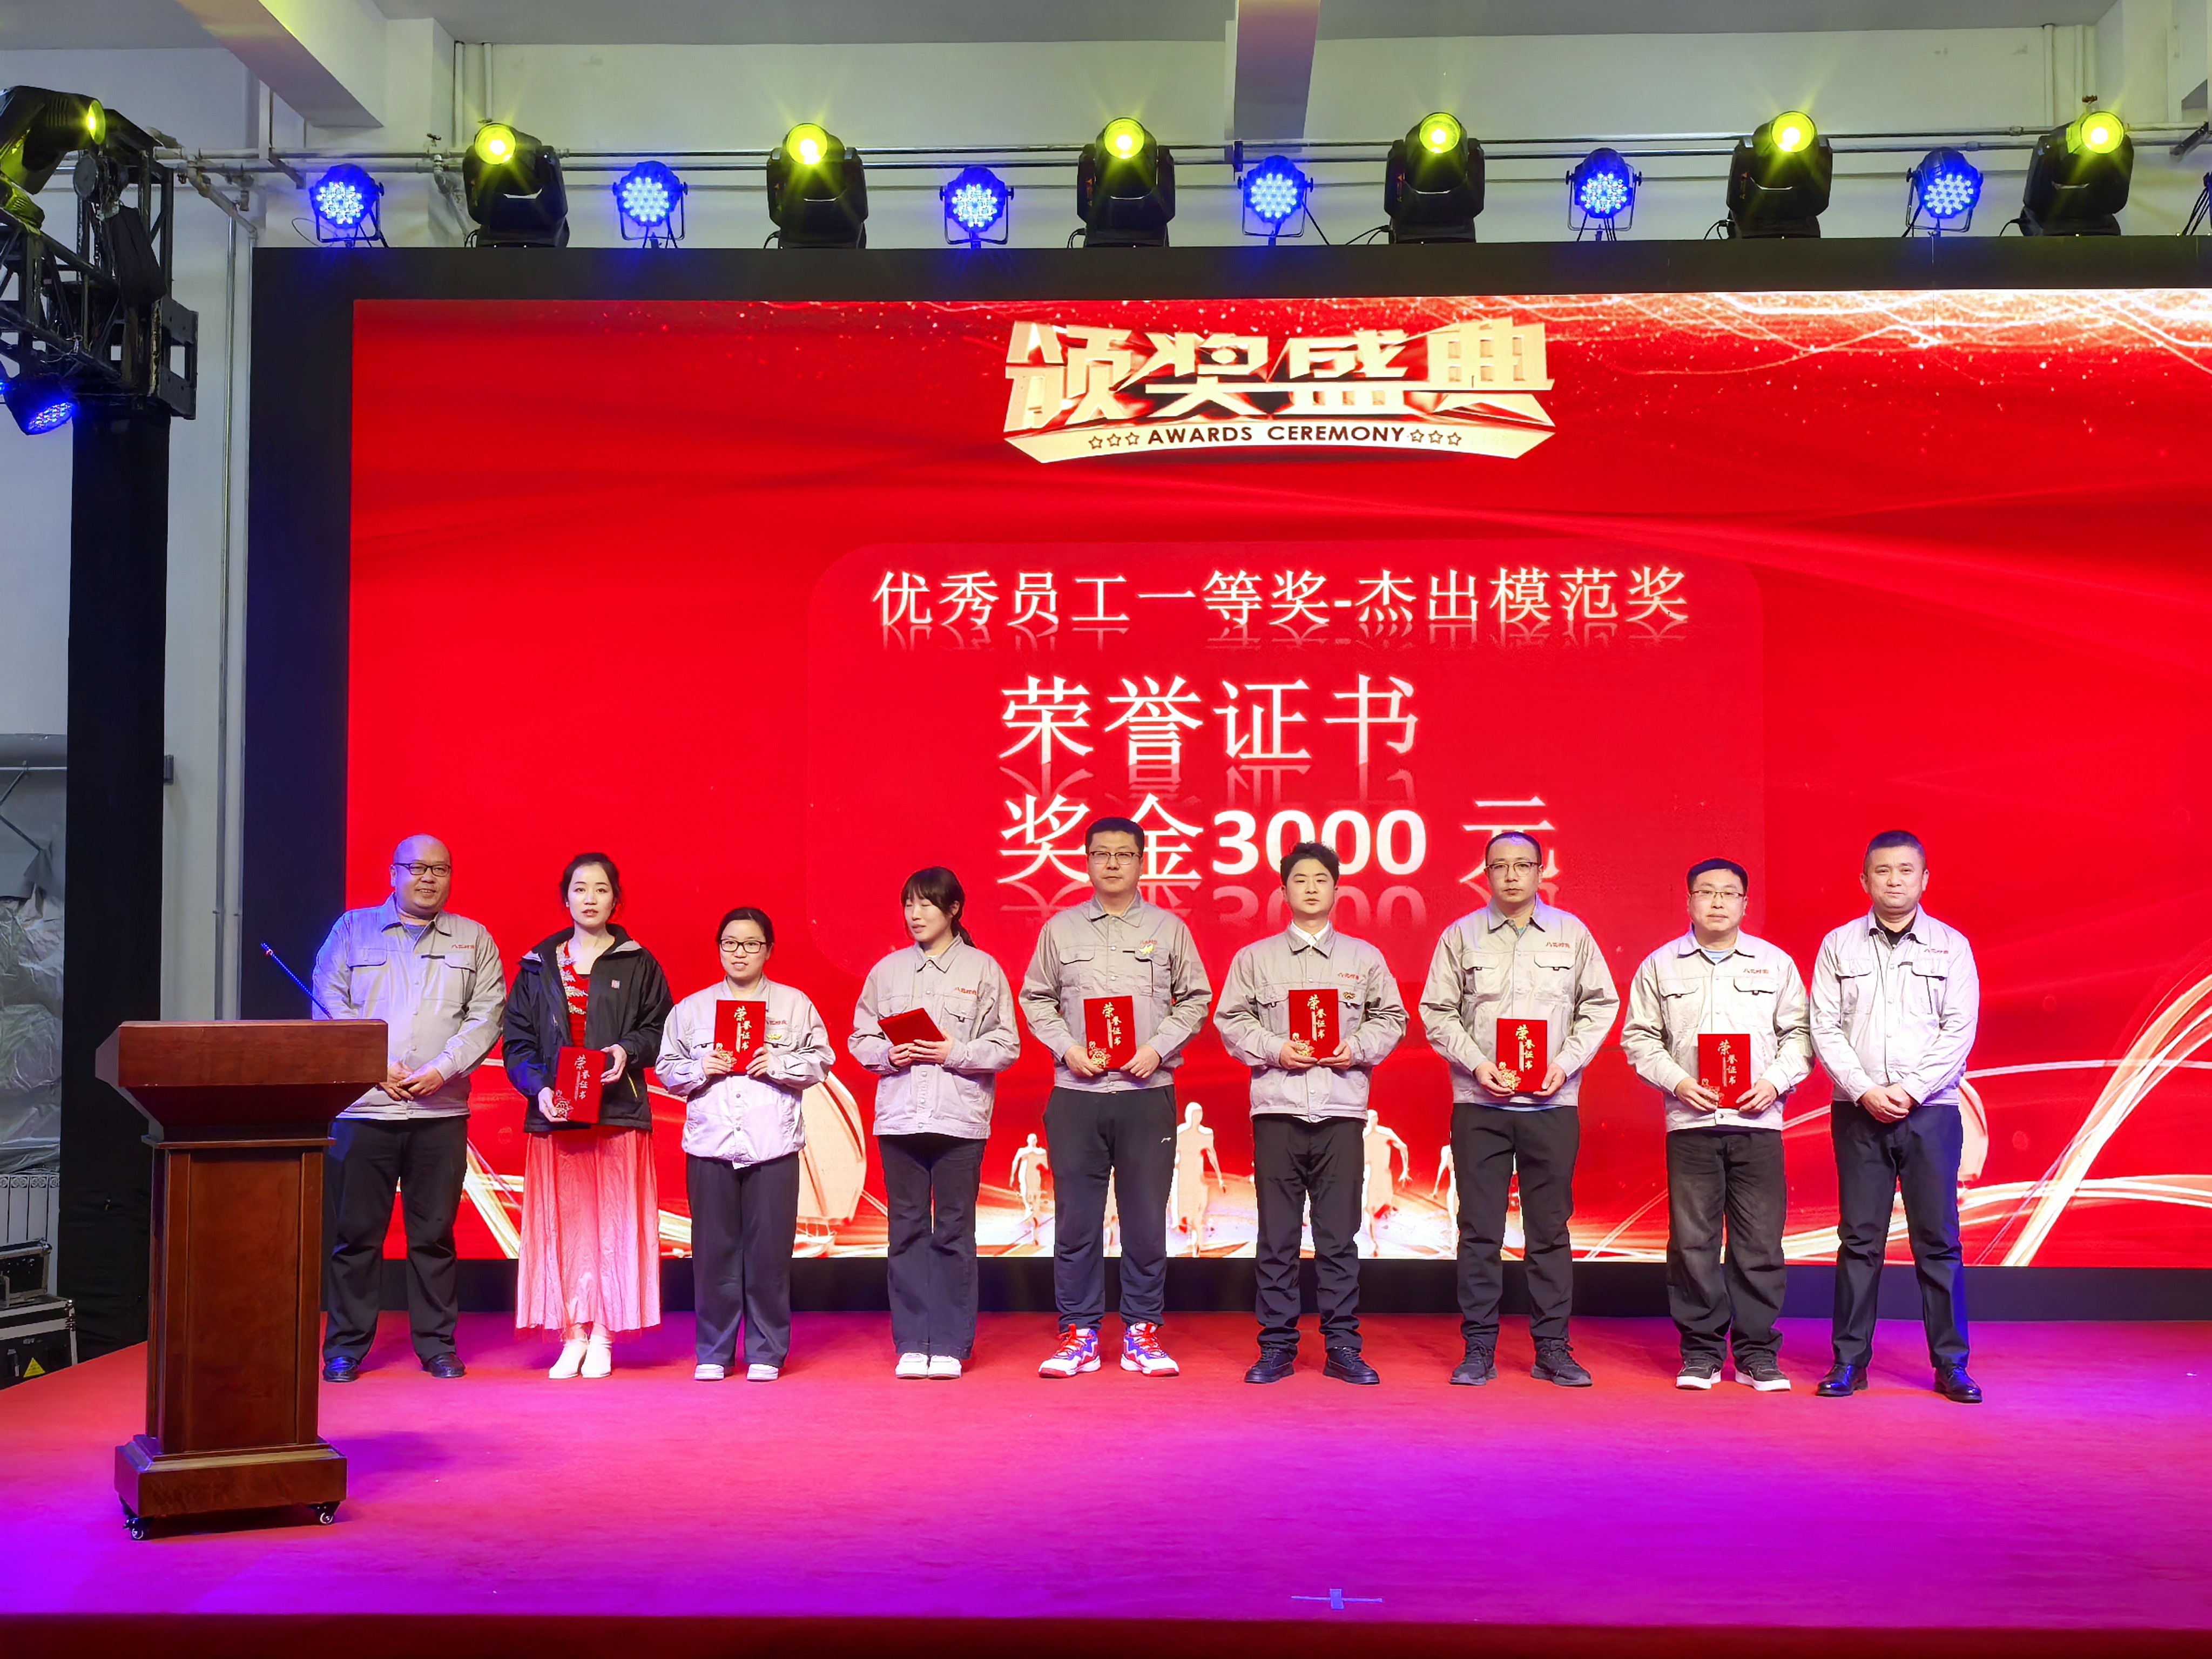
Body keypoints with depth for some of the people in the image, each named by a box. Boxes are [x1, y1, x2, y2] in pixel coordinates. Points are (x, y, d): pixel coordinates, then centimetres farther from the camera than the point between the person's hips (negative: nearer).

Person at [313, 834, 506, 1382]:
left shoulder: (473, 940, 13)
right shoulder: (353, 929, 11)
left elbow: (486, 1016, 4)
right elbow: (330, 1005, 2)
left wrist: (442, 1069, -10)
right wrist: (380, 1067, -9)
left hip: (442, 1111, 1)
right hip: (364, 1106, -1)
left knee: (435, 1233, 4)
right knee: (355, 1230, 1)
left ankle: (437, 1345, 11)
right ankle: (345, 1347, 10)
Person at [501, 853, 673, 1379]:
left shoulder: (638, 963, 7)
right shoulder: (537, 965, 10)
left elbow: (660, 1029, 6)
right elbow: (516, 1041, 7)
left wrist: (628, 1050, -13)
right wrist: (539, 1087, -9)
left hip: (619, 1113, -1)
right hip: (555, 1114, 1)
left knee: (613, 1226, -3)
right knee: (562, 1225, 0)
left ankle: (602, 1339, 3)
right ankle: (573, 1337, 5)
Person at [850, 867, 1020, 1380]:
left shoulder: (983, 970, 2)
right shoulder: (888, 969, 10)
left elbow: (1006, 1046, -1)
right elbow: (861, 1038, 12)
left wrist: (954, 1053, -13)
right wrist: (889, 1054, -8)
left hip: (960, 1120, -2)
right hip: (899, 1116, 3)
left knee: (954, 1232, 1)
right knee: (907, 1232, 4)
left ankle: (950, 1345, 7)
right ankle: (911, 1344, 10)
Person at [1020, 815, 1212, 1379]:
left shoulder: (1167, 928, 8)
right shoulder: (1061, 929, 9)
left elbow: (1195, 999, 8)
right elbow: (1036, 999, 11)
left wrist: (1157, 1048, -6)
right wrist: (1069, 1048, -5)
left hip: (1147, 1092, 0)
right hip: (1076, 1093, 1)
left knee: (1146, 1215, 1)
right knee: (1076, 1216, 2)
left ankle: (1141, 1333, 11)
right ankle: (1080, 1333, 11)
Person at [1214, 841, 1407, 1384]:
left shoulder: (1364, 957, 15)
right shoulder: (1255, 958, 12)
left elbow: (1390, 1019, 13)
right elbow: (1232, 1021, 8)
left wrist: (1357, 1049, -4)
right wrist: (1275, 1050, -8)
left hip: (1341, 1110, 0)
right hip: (1277, 1107, 0)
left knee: (1340, 1233, 0)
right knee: (1277, 1233, 0)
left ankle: (1343, 1346, 7)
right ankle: (1277, 1345, 7)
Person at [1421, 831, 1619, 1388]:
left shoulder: (1571, 933, 8)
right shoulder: (1461, 935, 6)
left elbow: (1599, 1005, 9)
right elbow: (1437, 1012, 5)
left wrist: (1565, 1064, -5)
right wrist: (1478, 1065, -9)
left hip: (1552, 1102, 0)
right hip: (1479, 1102, 0)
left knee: (1550, 1228, 3)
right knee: (1479, 1228, 1)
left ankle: (1553, 1348, 11)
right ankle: (1479, 1348, 8)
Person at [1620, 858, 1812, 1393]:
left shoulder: (1776, 963, 11)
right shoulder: (1661, 965, 10)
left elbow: (1799, 1033, 10)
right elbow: (1638, 1037, 8)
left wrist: (1775, 1082, -6)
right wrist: (1678, 1082, -6)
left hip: (1758, 1122, 0)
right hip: (1690, 1122, 0)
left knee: (1760, 1241, 0)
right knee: (1692, 1239, 0)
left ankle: (1757, 1353, 9)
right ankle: (1701, 1352, 10)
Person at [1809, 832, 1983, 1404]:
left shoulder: (1951, 946, 6)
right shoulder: (1839, 946, 7)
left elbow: (1960, 1030, -1)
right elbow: (1825, 1028, 2)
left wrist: (1910, 1091, -11)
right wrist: (1867, 1092, -10)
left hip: (1931, 1111, 0)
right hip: (1859, 1113, 1)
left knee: (1938, 1238, 0)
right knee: (1859, 1238, 2)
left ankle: (1951, 1363, 6)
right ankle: (1849, 1361, 7)